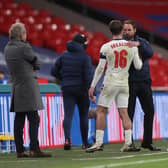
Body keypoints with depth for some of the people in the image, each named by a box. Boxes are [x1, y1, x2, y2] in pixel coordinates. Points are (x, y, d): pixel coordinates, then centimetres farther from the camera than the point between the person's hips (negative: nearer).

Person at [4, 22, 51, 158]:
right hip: (28, 86, -8)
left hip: (16, 87, 8)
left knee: (19, 120, 7)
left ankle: (20, 150, 7)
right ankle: (34, 149, -13)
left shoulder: (7, 48, 11)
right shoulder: (24, 47, -13)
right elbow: (37, 64, -2)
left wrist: (29, 67, 7)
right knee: (34, 119, -8)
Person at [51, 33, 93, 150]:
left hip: (67, 89, 2)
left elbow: (54, 71, 6)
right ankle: (85, 143, 18)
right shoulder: (85, 57, -8)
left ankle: (67, 138, -31)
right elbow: (88, 75, -15)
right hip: (81, 89, -2)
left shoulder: (64, 56, 5)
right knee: (83, 116, 12)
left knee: (68, 115, -7)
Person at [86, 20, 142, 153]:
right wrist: (139, 59, 29)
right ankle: (128, 142, -3)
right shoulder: (132, 46, 1)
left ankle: (99, 142, -4)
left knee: (101, 111, 2)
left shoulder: (106, 47, -7)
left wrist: (93, 86, 0)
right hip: (124, 83, 3)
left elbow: (100, 68, -6)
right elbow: (138, 66, 7)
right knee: (124, 113, 5)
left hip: (110, 82, -3)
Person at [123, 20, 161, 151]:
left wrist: (139, 45, -27)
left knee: (150, 111, 5)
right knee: (129, 113, -2)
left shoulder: (142, 42, 8)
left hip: (144, 81, 4)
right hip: (129, 83, -4)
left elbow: (150, 53, -11)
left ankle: (147, 141, 15)